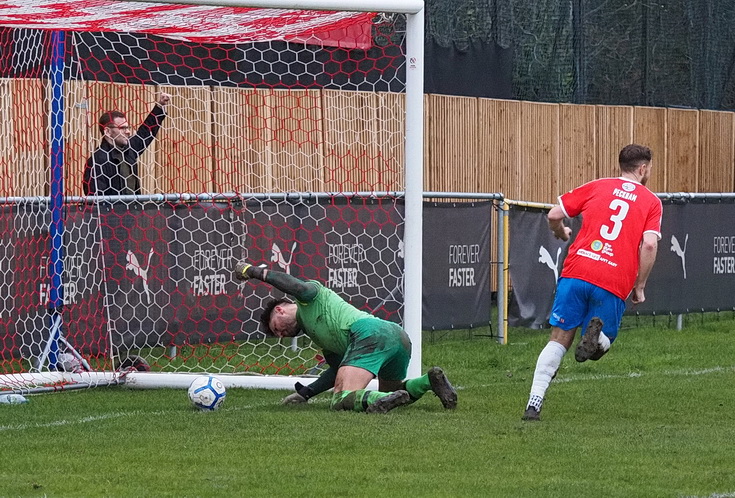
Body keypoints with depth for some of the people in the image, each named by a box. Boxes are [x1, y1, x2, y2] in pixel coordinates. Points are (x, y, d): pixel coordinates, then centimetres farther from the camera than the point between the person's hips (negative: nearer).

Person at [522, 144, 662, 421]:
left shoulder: (597, 187, 16)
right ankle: (597, 334, -20)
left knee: (559, 339, 7)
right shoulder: (651, 202, 11)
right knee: (601, 344, 17)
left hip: (576, 273, 1)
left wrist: (561, 233, 34)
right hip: (615, 282, -1)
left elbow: (554, 215, 12)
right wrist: (640, 287, 5)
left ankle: (534, 404, -7)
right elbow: (649, 245, -4)